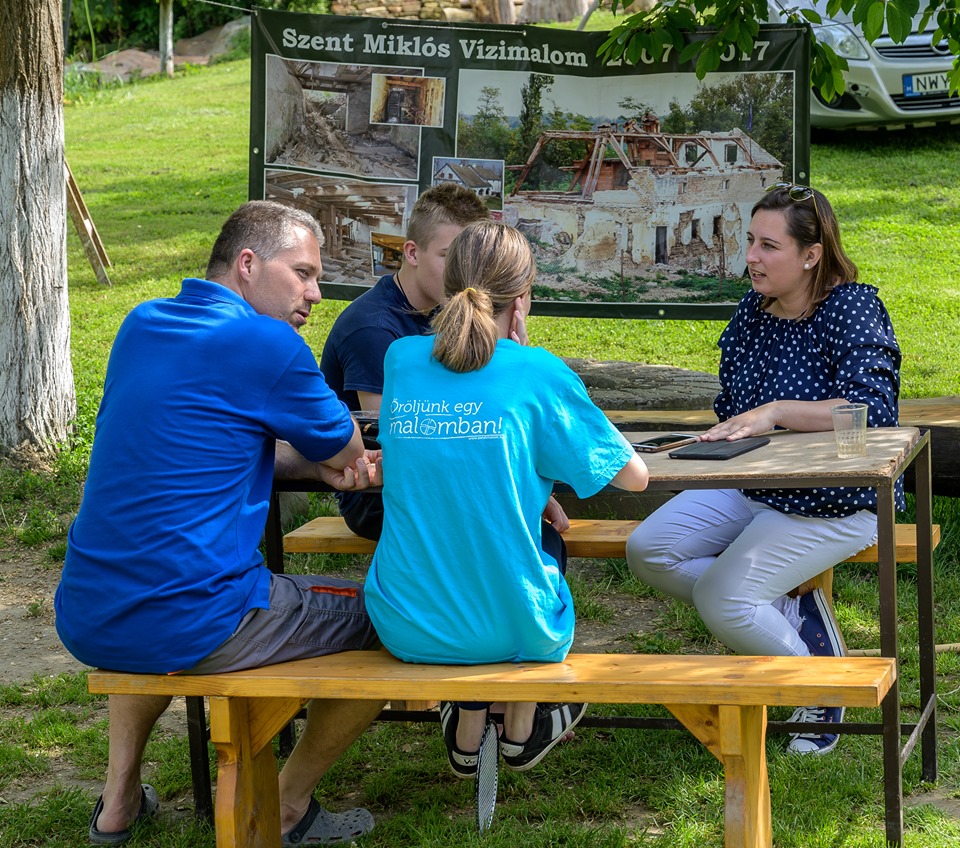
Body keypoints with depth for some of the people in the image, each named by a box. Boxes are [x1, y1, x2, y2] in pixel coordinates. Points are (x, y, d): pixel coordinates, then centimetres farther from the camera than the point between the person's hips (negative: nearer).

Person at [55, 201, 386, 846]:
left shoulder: (142, 325, 12)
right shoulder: (266, 345, -12)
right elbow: (346, 452, 3)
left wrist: (319, 464, 12)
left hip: (86, 620, 8)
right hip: (191, 628, -8)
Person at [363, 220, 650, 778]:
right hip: (509, 632, -3)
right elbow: (635, 476, 0)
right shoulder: (538, 373, -11)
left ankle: (467, 737, 42)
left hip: (405, 629, 3)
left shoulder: (401, 359, -1)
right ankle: (521, 730, 44)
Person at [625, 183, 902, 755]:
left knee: (721, 600, -22)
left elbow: (874, 408, -29)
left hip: (835, 503, -8)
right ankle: (792, 613, -1)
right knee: (648, 550, -11)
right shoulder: (752, 312, 8)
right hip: (750, 487, 8)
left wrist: (776, 412, -35)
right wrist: (731, 433, 1)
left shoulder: (853, 308, -13)